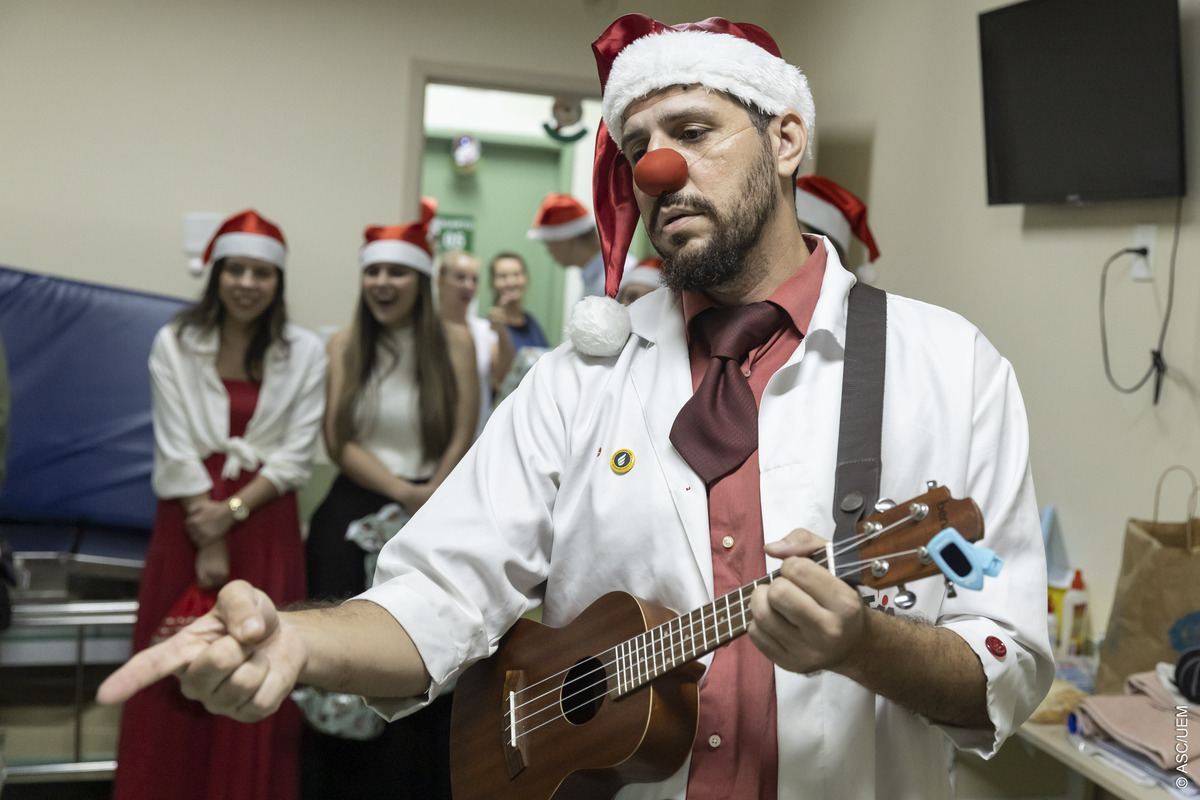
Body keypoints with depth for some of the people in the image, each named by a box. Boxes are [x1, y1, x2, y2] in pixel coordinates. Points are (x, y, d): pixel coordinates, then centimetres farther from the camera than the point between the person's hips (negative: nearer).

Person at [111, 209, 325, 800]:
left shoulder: (305, 353, -1)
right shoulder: (174, 343, -1)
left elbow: (296, 456, -4)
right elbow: (177, 450, -5)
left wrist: (231, 511, -15)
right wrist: (208, 543, -9)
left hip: (266, 520, 0)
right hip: (189, 515, 0)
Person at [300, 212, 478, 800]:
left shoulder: (455, 342, 1)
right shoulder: (343, 345, 6)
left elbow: (463, 439, -2)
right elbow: (338, 442, -1)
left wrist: (426, 501, -10)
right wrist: (403, 492, -13)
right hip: (353, 515, 2)